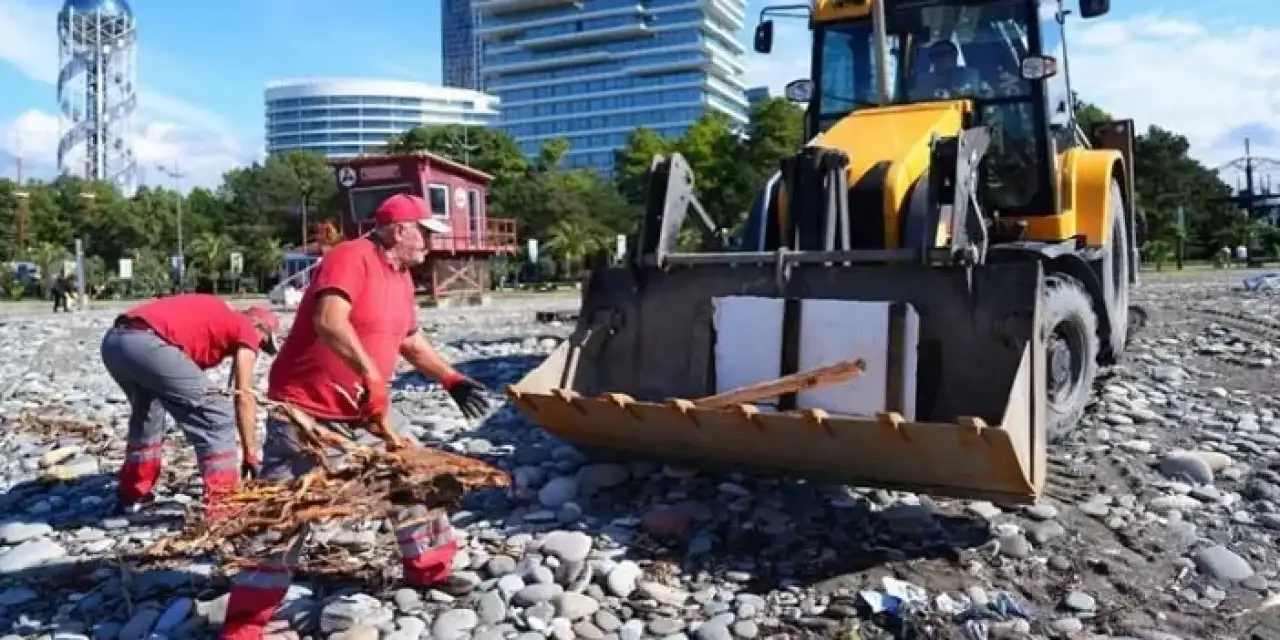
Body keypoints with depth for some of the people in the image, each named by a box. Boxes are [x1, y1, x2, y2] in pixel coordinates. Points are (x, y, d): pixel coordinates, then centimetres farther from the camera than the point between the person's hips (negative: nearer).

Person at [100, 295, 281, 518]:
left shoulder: (214, 313, 34)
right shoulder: (246, 329, 12)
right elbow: (244, 397, 7)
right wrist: (250, 453, 13)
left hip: (113, 340, 9)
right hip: (146, 343, -9)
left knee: (146, 412, 33)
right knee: (217, 416, 0)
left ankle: (132, 493, 41)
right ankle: (221, 506, -1)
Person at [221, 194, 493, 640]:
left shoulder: (402, 277, 9)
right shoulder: (351, 257, -20)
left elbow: (410, 340, 22)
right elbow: (329, 321, -37)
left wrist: (451, 379, 14)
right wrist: (373, 376, -43)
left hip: (364, 409, 9)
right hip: (305, 409, -8)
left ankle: (429, 568, 31)